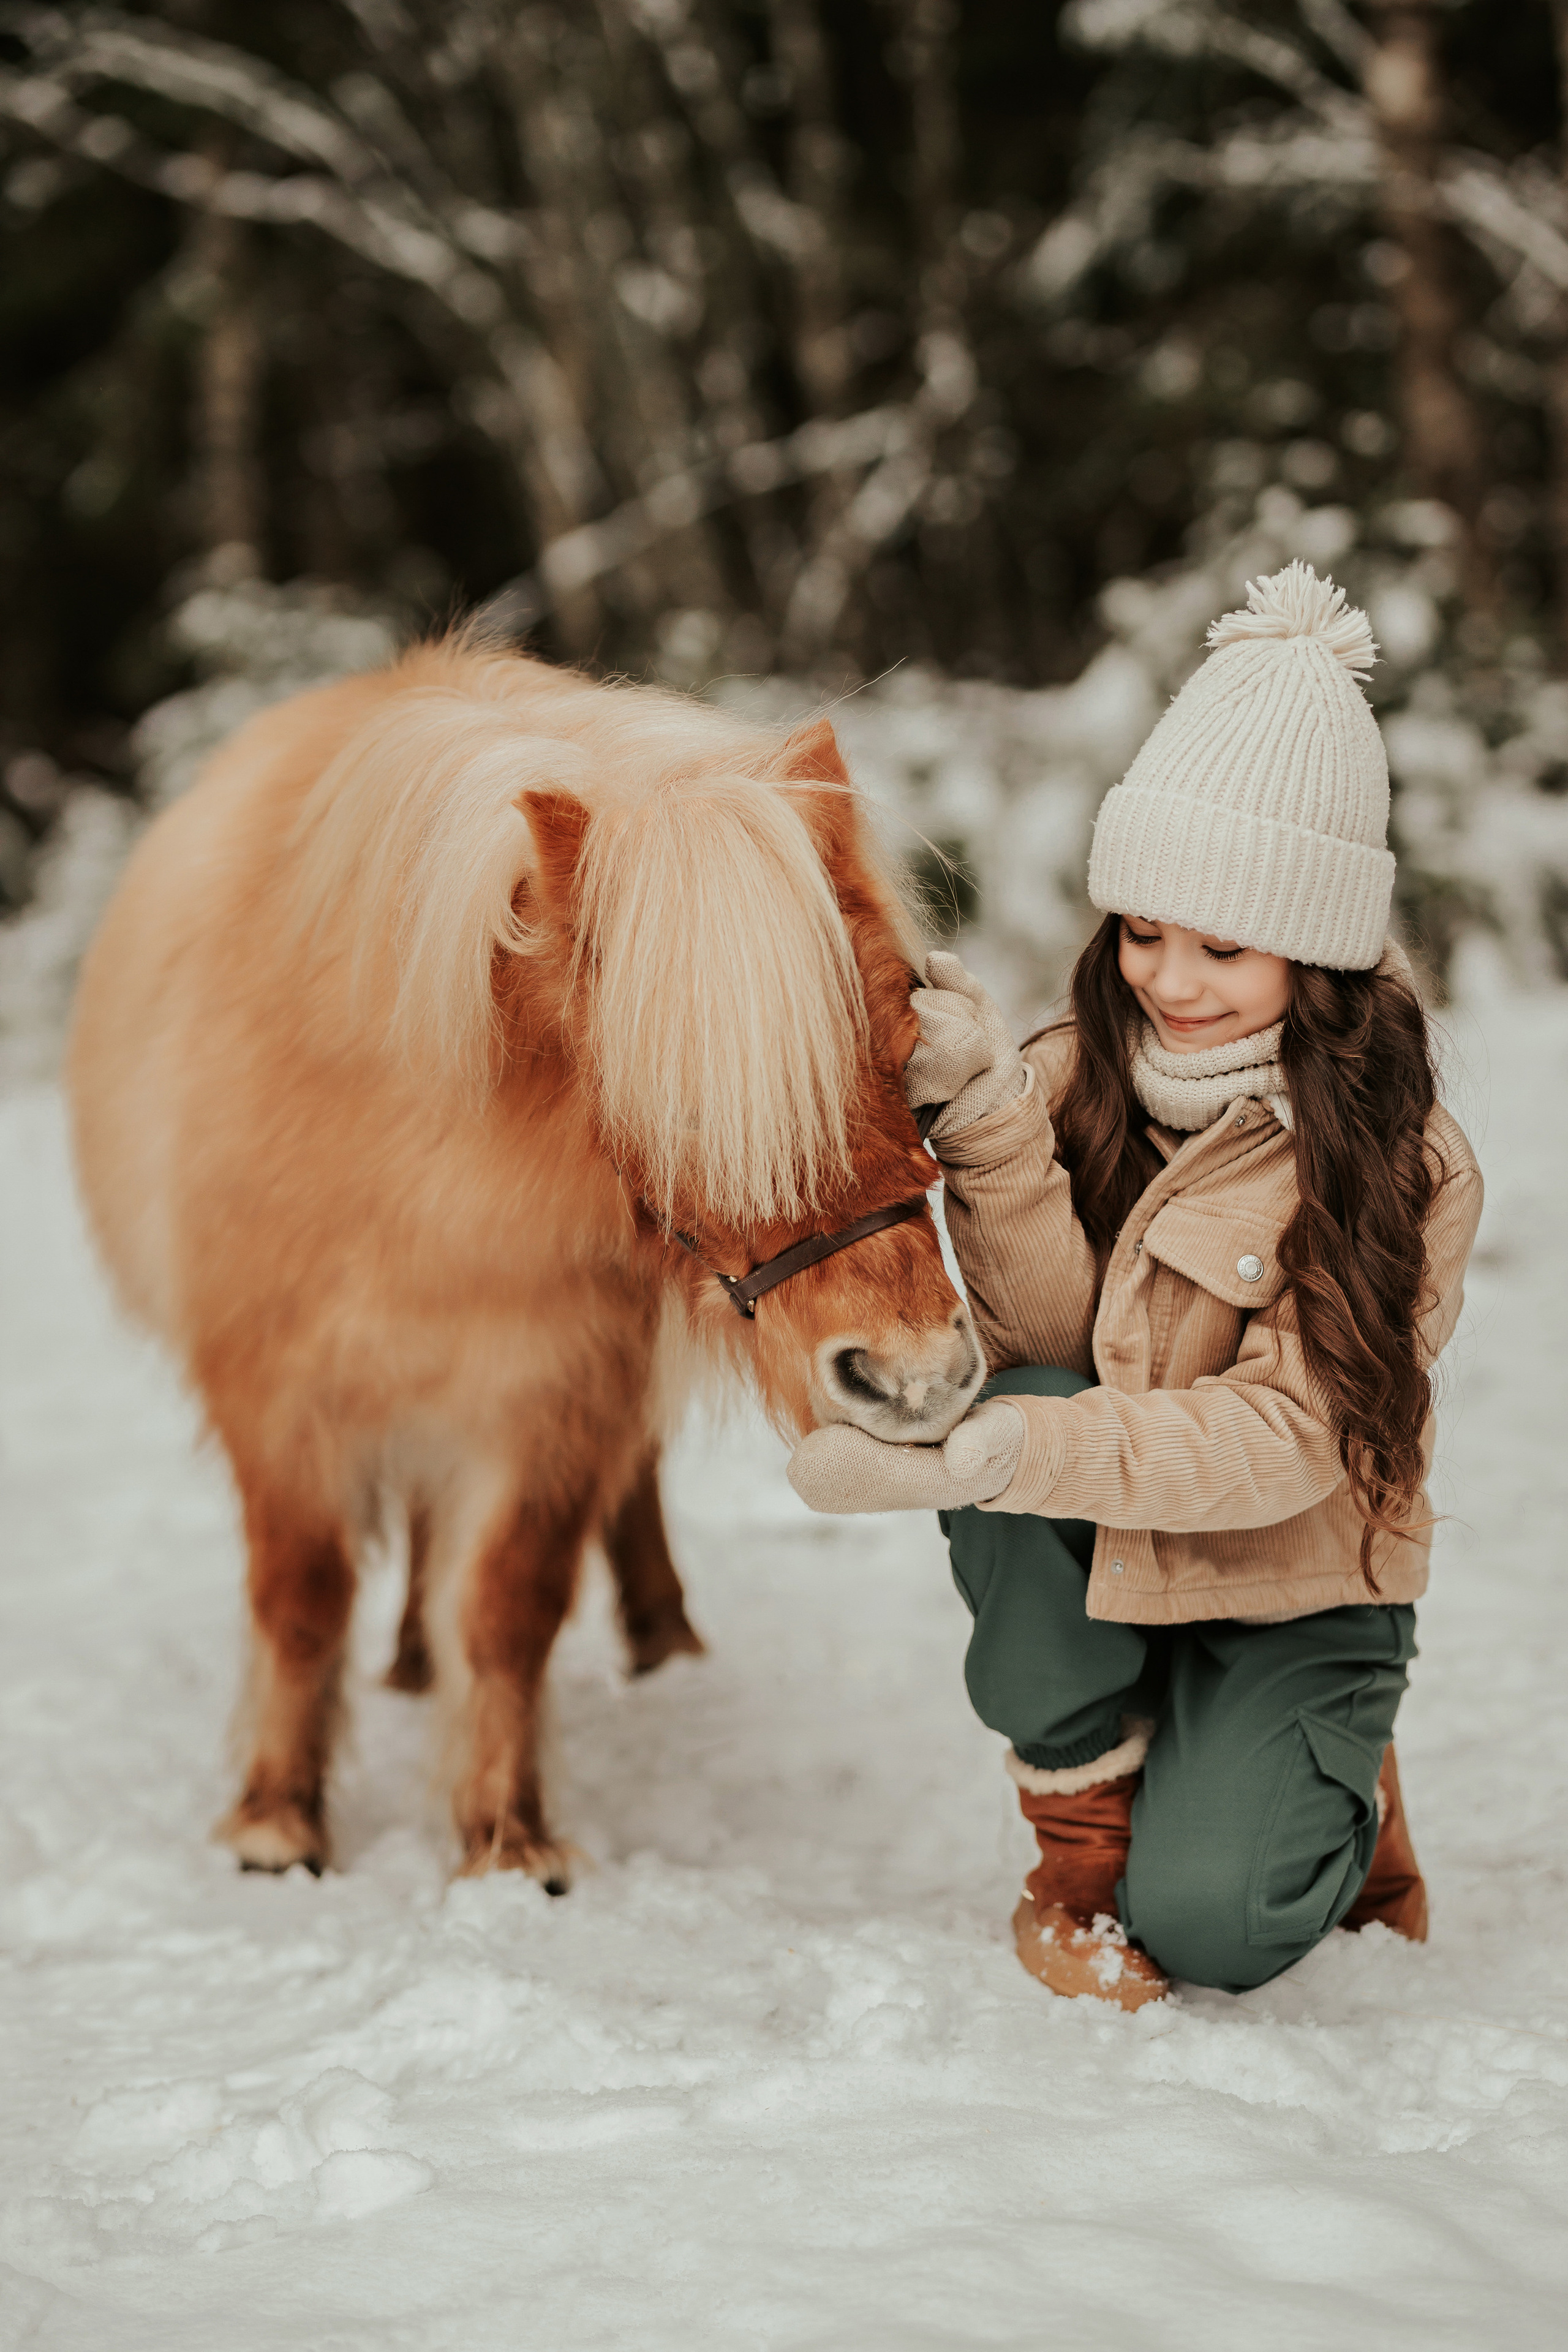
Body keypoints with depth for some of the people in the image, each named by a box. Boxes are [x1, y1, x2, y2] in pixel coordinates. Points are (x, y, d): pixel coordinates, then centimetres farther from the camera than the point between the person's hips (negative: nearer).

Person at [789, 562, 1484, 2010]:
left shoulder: (1401, 1164, -16)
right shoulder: (1082, 1078, -6)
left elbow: (1287, 1435, -25)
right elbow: (1044, 1333, -17)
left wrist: (990, 1456, -38)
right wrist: (988, 1113, -33)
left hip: (1291, 1589, -3)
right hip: (1091, 1563, 3)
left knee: (1209, 1923, -23)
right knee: (1019, 1404, -29)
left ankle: (1340, 1791, 16)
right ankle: (1080, 1834, -10)